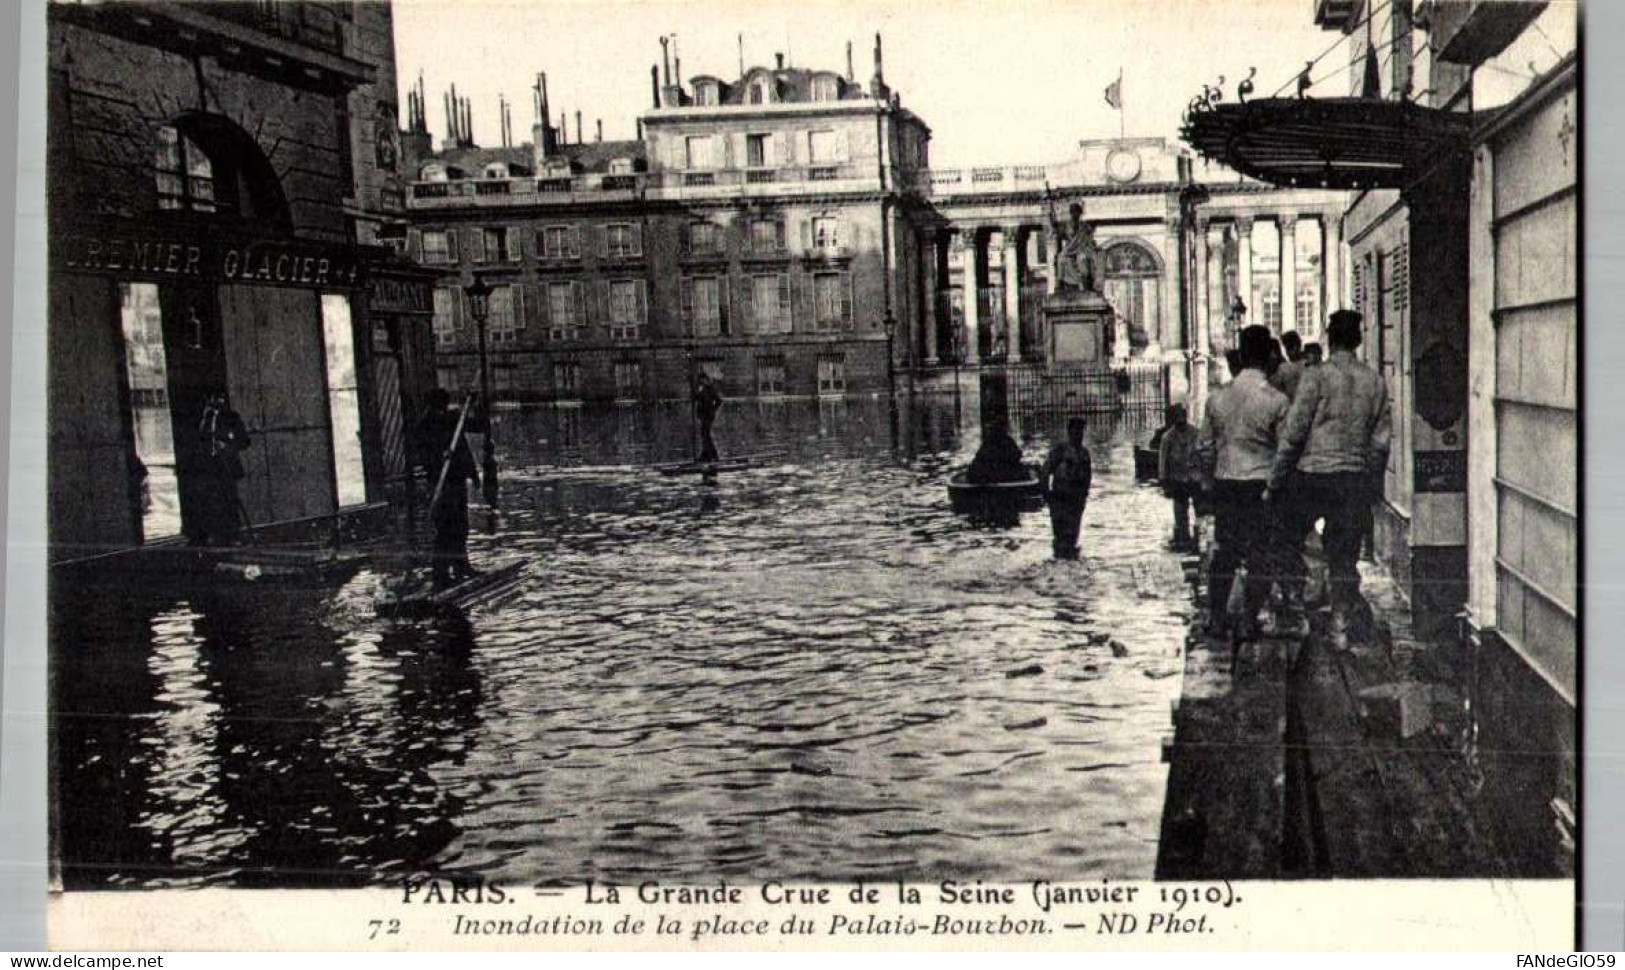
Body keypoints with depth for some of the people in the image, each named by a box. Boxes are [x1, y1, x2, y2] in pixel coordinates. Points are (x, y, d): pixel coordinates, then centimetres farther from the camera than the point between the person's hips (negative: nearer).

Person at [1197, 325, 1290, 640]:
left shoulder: (1217, 399, 1)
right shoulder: (1276, 400, -11)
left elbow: (1204, 447, 6)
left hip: (1225, 483, 4)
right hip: (1262, 483, -4)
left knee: (1225, 550, 15)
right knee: (1262, 554, 6)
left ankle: (1215, 617, 16)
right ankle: (1248, 621, 6)